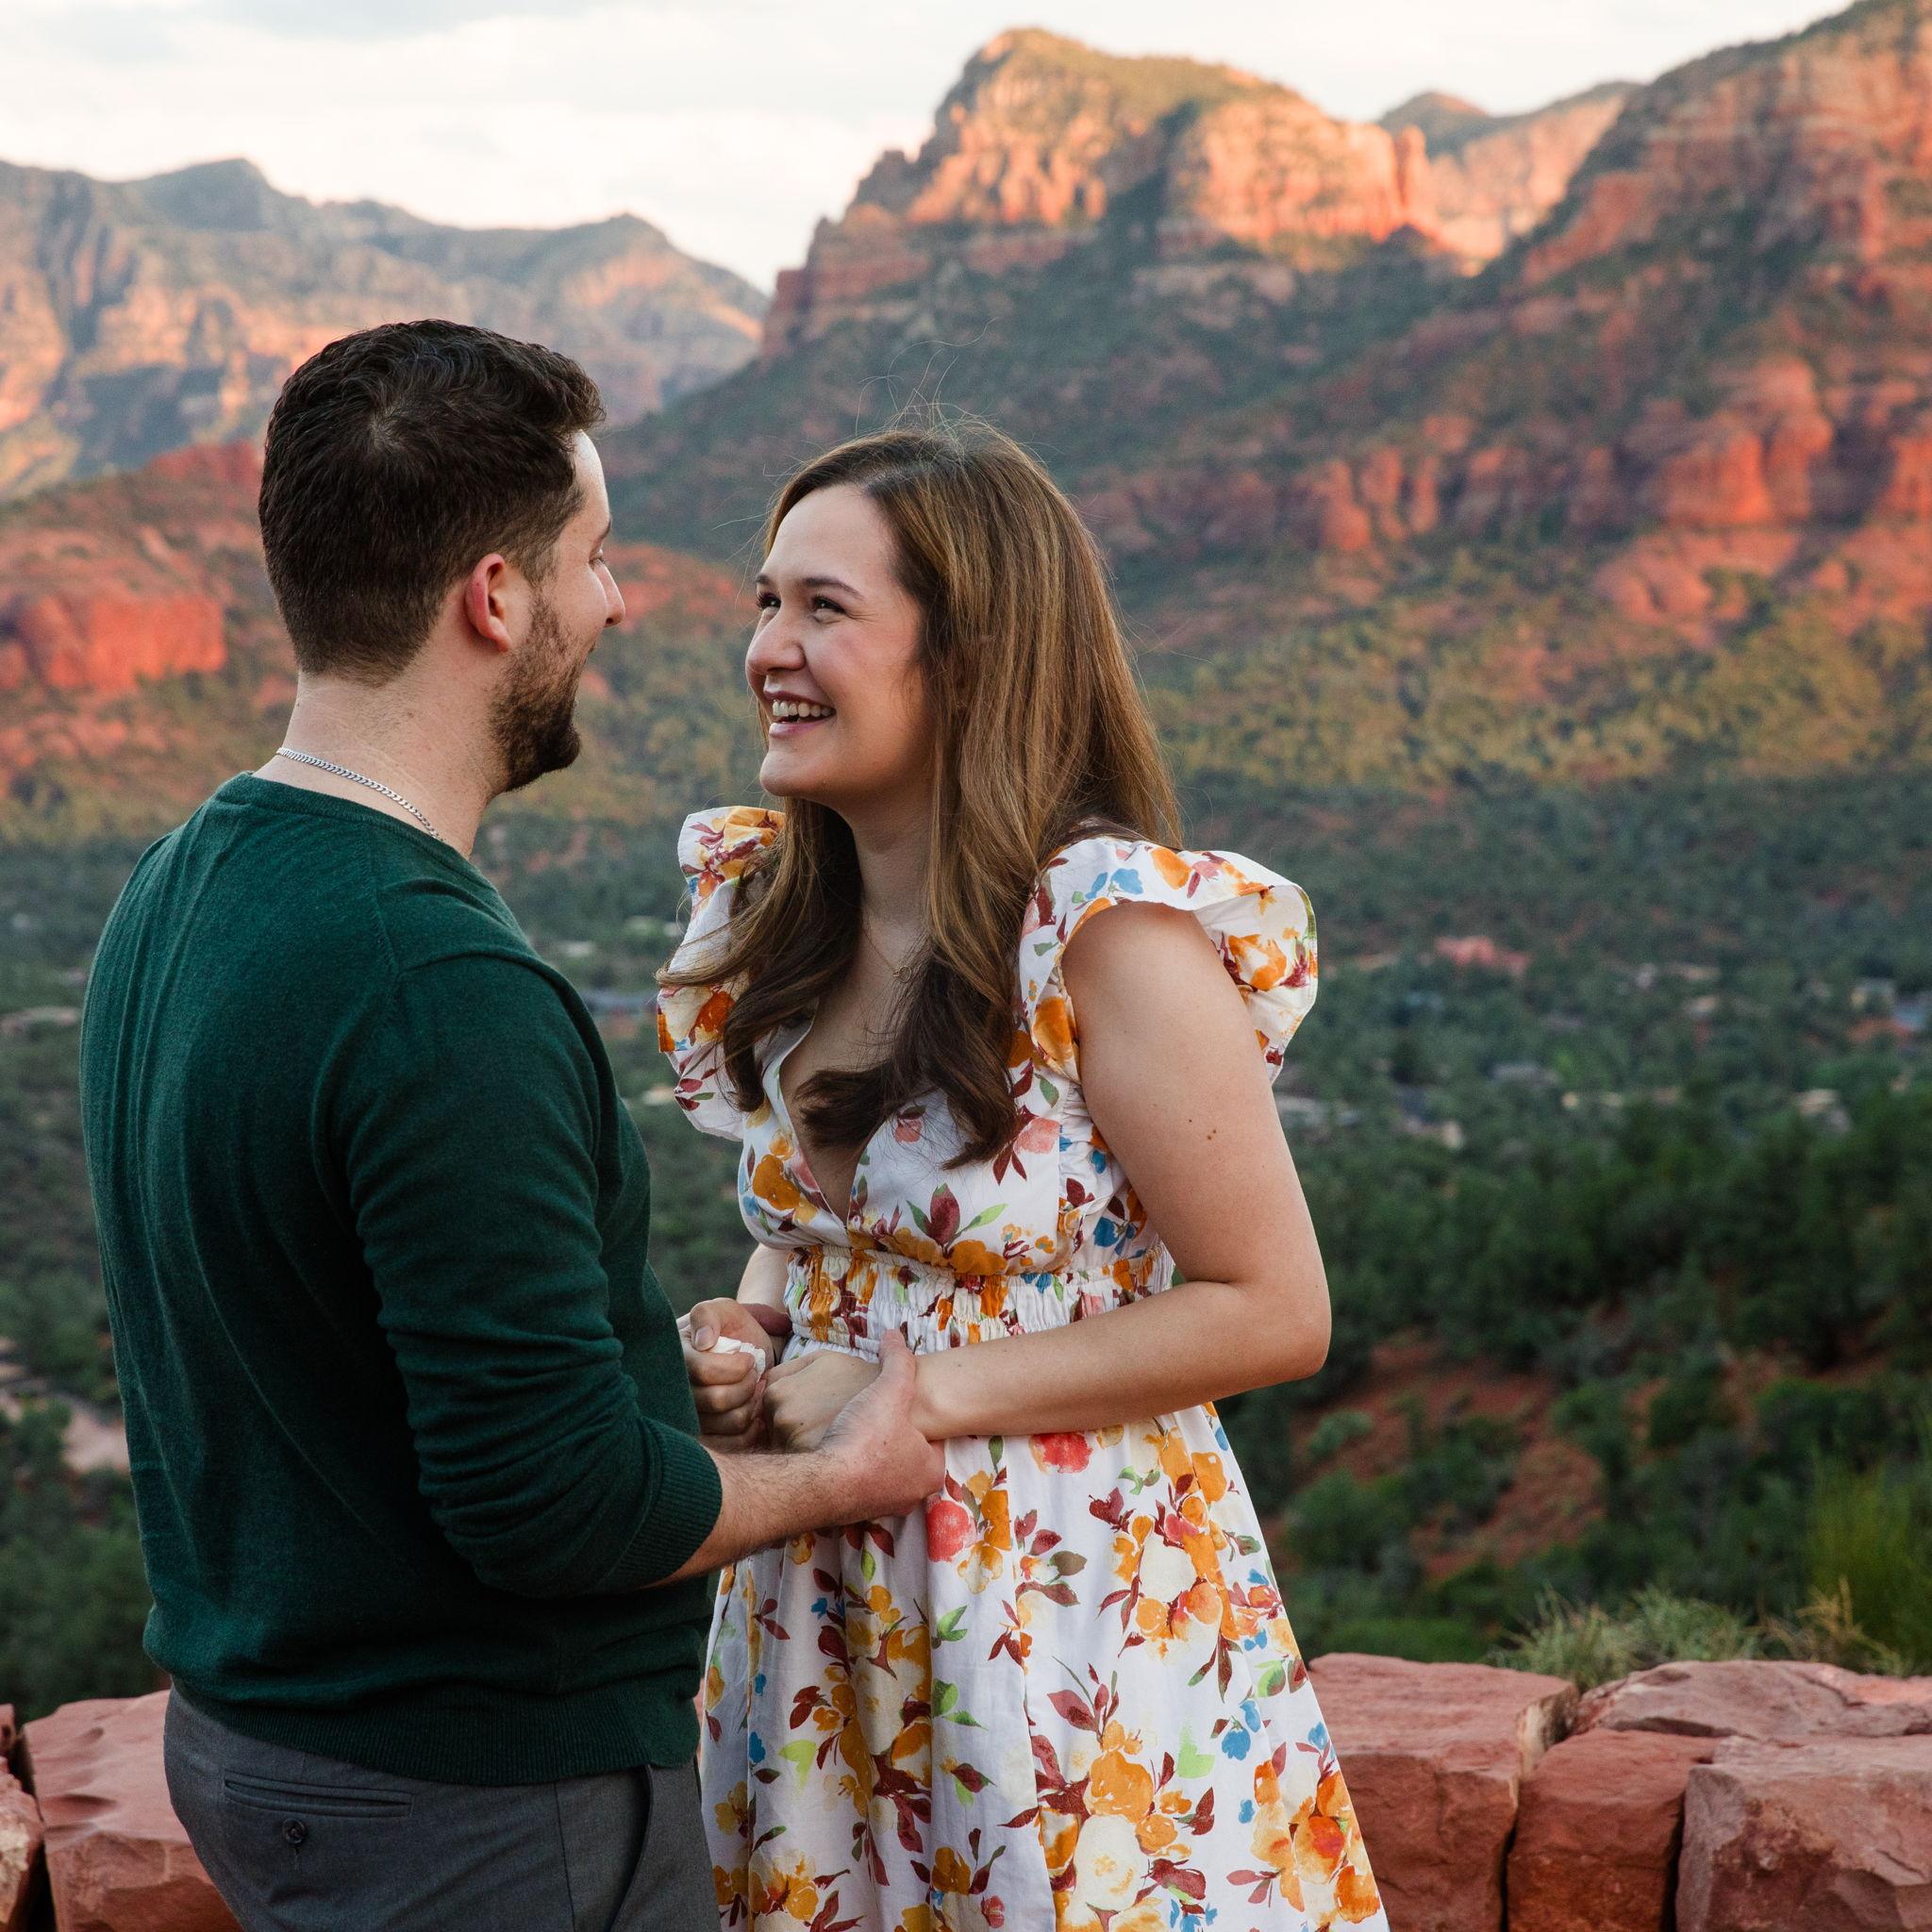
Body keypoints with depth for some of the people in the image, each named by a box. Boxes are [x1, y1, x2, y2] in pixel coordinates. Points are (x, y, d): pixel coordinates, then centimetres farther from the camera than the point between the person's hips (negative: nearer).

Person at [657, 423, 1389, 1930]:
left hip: (1073, 1607, -6)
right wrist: (747, 1336, -4)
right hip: (822, 1596, 6)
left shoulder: (1110, 931, -19)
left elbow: (1273, 1309, -17)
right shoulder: (778, 915, 3)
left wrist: (920, 1392, -18)